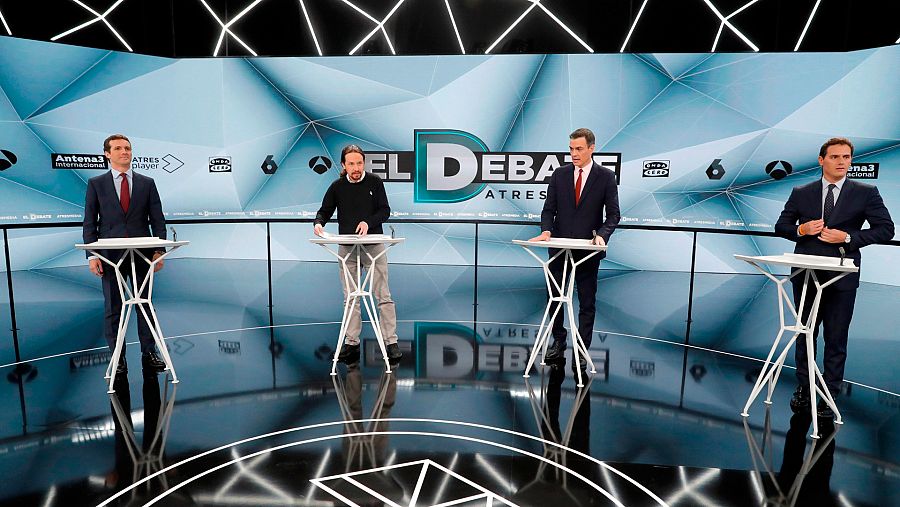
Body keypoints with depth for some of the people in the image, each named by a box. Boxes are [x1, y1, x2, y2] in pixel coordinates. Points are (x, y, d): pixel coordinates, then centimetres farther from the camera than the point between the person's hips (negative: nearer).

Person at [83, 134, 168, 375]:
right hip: (111, 255, 0)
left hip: (142, 255, 1)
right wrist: (92, 255, -5)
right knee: (113, 308, 4)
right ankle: (118, 358, 13)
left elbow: (157, 219, 6)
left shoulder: (147, 183, 9)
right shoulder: (96, 184, 7)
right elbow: (89, 222, 4)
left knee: (145, 304, 5)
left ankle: (149, 354, 13)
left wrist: (159, 250, -4)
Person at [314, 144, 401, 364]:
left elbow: (385, 210, -3)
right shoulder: (337, 187, 3)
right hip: (347, 247, 2)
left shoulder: (375, 182, -2)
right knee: (350, 298, 7)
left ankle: (391, 342, 3)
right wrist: (318, 223, -15)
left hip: (374, 245, -2)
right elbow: (325, 211, 7)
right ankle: (351, 342, 15)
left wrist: (368, 222, -20)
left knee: (382, 295, -3)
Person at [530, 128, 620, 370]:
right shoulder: (560, 175, 4)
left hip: (588, 250, -2)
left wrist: (602, 234, -22)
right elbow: (549, 208, 2)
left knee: (587, 302, 7)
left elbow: (613, 214, -4)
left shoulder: (606, 176, -3)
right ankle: (558, 342, 27)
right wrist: (546, 230, -16)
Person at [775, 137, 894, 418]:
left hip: (841, 278, -2)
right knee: (805, 334, 12)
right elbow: (781, 226, 9)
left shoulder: (866, 193, 2)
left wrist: (848, 237, -14)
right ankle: (803, 389, 25)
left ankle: (830, 396, 16)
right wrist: (801, 230, -11)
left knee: (836, 339, 4)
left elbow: (885, 229, -1)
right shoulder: (800, 193, 6)